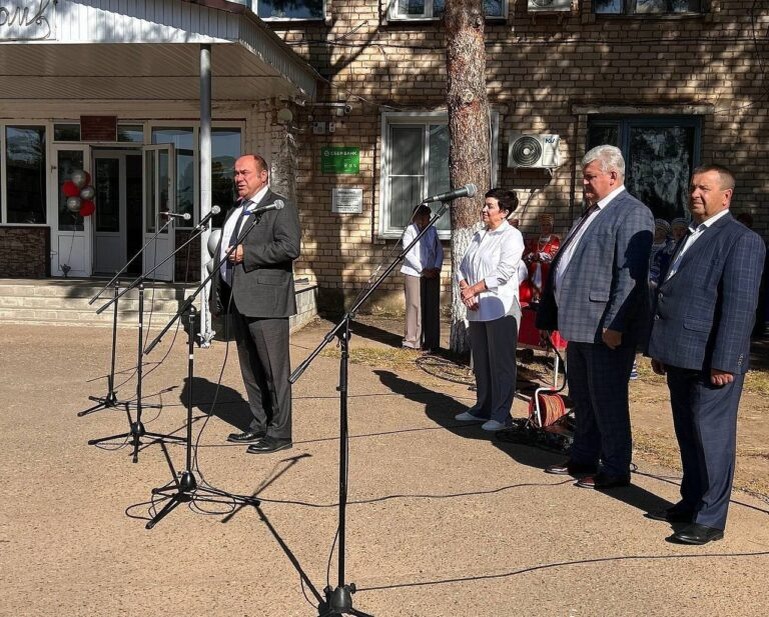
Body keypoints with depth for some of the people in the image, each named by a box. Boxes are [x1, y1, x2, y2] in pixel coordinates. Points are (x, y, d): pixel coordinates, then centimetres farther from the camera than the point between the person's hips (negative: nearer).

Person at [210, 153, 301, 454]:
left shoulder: (280, 206, -5)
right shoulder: (235, 211, 21)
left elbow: (290, 247, -18)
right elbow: (223, 253, 24)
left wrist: (246, 254, -15)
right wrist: (217, 296, 17)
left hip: (266, 300, -9)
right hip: (239, 301, 9)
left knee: (274, 370, -3)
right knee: (250, 369, 14)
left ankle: (279, 433, 3)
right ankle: (259, 425, 25)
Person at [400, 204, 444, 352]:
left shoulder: (432, 230, 14)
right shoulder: (410, 231, -1)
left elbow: (439, 250, 13)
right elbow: (408, 254, -8)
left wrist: (437, 267, -3)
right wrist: (422, 270, -12)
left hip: (432, 274, 4)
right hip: (414, 273, -4)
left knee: (432, 308, 2)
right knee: (415, 306, -5)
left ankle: (431, 342, 8)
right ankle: (412, 340, 3)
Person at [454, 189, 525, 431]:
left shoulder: (511, 236, -6)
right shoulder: (479, 236, 18)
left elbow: (503, 273, -16)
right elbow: (463, 268, 16)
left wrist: (473, 289, -12)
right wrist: (464, 289, -3)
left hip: (500, 309, -8)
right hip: (477, 310, 8)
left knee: (501, 363, -3)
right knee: (480, 362, 13)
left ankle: (501, 415, 3)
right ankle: (482, 408, 24)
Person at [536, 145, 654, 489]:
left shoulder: (632, 213, -12)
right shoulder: (591, 213, 18)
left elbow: (631, 275, -21)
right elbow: (565, 266, 19)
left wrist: (615, 325, -25)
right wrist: (550, 316, 18)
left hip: (606, 329, -9)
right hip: (580, 326, 10)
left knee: (607, 401, 1)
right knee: (582, 398, 18)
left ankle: (615, 470, 14)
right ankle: (583, 458, 32)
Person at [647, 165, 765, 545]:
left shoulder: (741, 240, -10)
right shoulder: (690, 237, 18)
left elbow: (740, 306, -17)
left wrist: (724, 362, -21)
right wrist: (660, 350, 19)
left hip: (710, 361, -8)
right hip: (680, 357, 8)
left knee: (711, 437, 0)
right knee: (688, 436, 17)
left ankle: (710, 519, 10)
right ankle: (691, 503, 30)